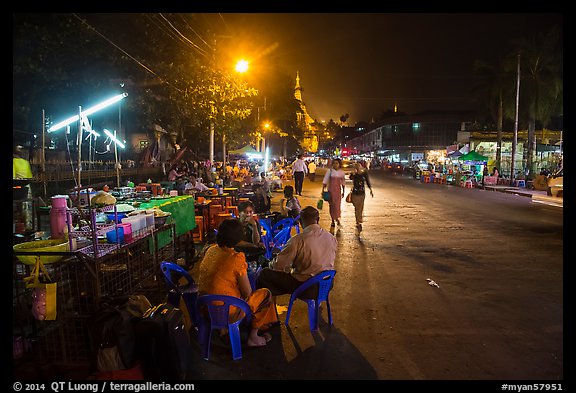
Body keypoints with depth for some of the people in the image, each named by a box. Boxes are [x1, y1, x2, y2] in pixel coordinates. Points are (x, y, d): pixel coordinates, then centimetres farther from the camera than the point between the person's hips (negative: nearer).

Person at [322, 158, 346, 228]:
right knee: (332, 205, 6)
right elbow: (325, 181, -3)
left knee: (338, 205, -3)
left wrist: (343, 192, 10)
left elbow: (343, 183, 8)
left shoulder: (342, 172, 0)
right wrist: (323, 190, -7)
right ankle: (333, 220, 18)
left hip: (338, 191, 1)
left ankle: (337, 219, 13)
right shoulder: (329, 171, -6)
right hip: (330, 190, -1)